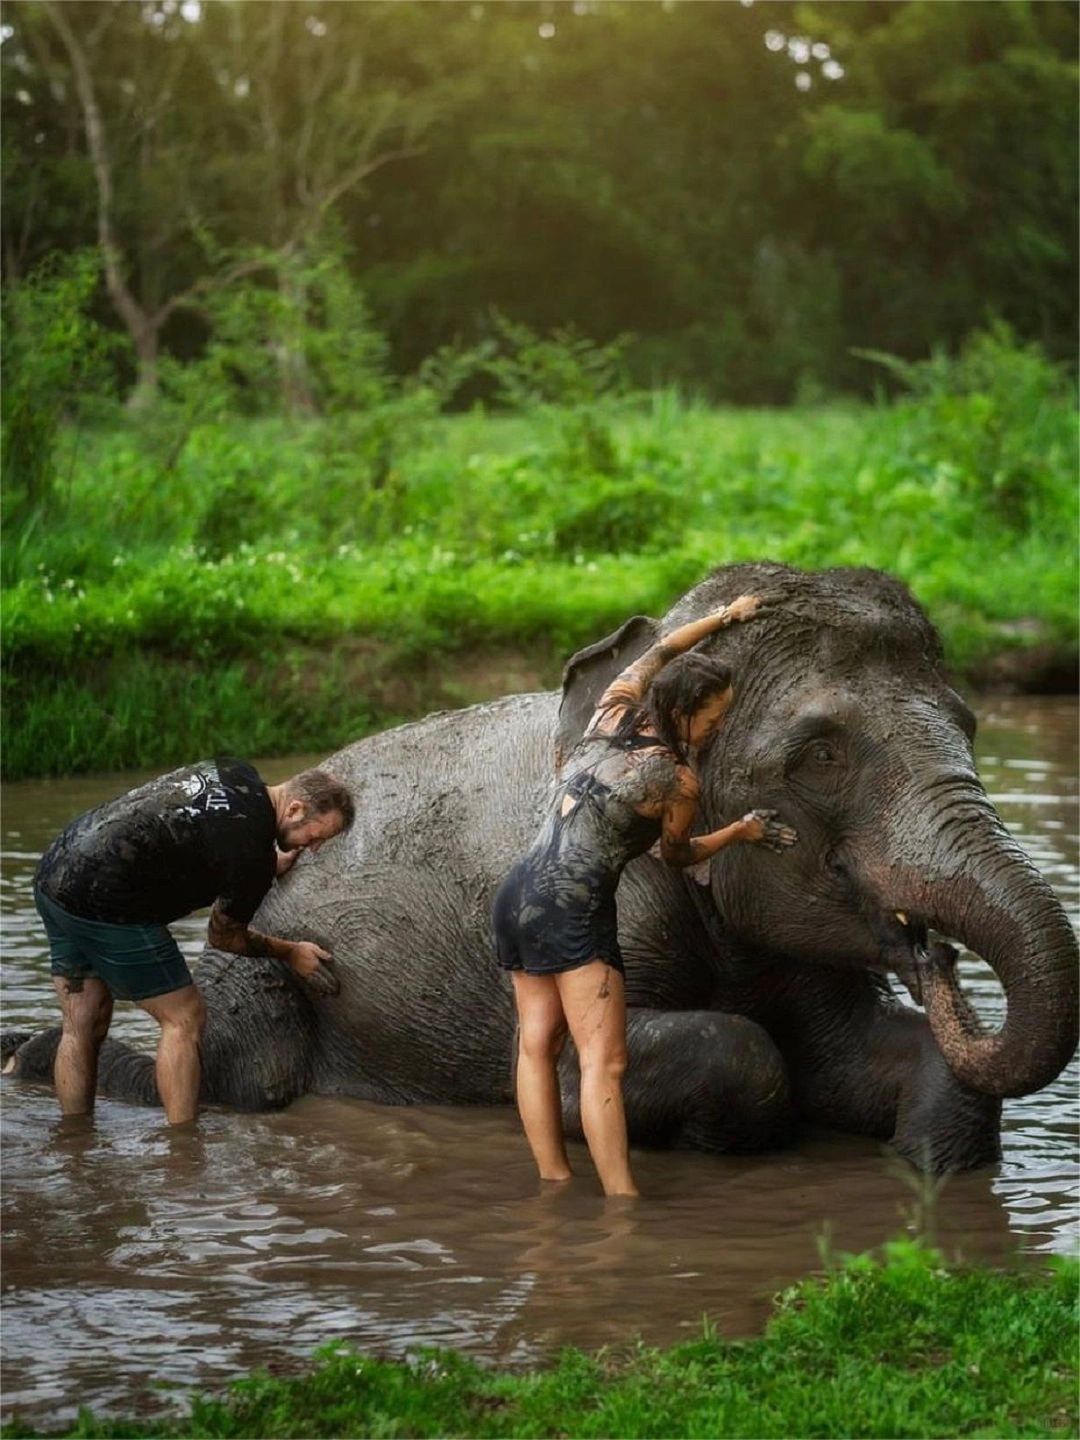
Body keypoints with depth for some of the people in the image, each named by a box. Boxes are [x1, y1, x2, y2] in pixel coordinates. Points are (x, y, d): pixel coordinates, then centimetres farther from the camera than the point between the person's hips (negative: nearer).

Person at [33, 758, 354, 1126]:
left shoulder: (237, 773, 8)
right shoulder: (253, 852, -15)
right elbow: (224, 936, 2)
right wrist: (291, 953, 15)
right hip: (102, 901, -9)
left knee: (82, 1025, 13)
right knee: (184, 1019, 0)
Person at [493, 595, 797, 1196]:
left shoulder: (612, 714, 8)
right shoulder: (677, 780, -9)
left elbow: (657, 654, 28)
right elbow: (677, 854, 10)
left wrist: (724, 616, 38)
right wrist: (740, 832, 24)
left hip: (518, 893, 8)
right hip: (574, 906, -8)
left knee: (537, 1043, 8)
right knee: (604, 1060, -10)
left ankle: (554, 1180, 9)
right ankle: (621, 1198, -14)